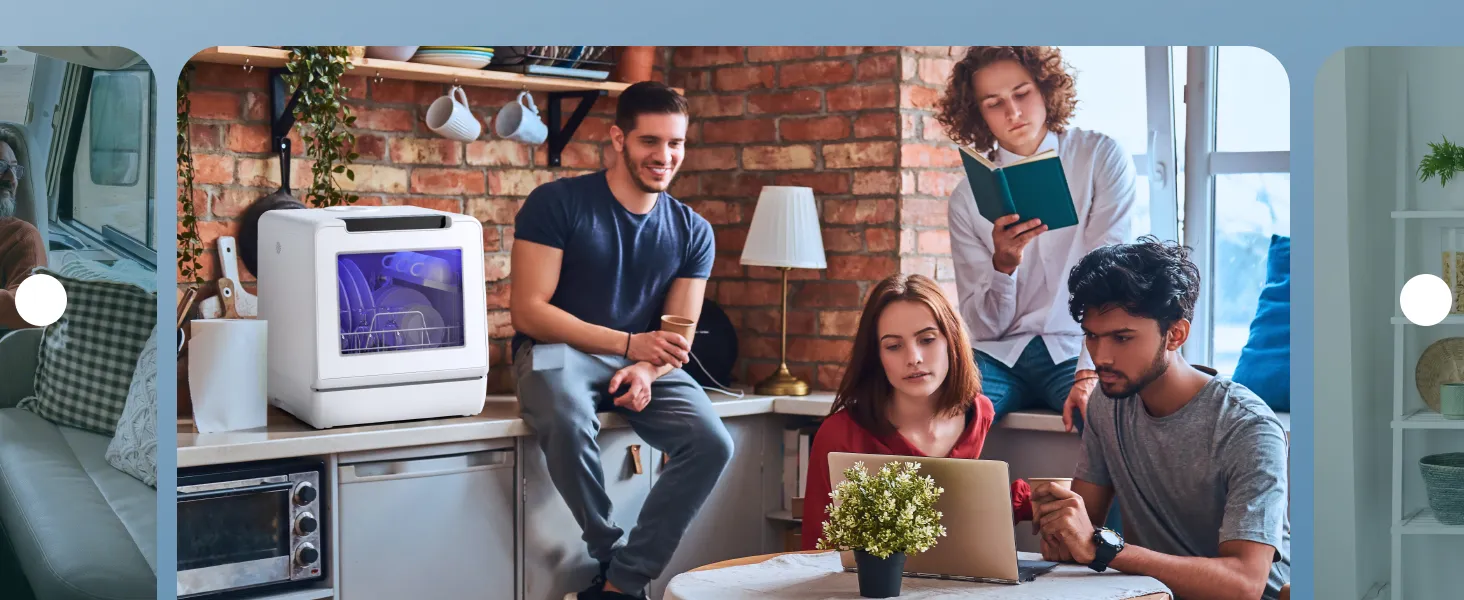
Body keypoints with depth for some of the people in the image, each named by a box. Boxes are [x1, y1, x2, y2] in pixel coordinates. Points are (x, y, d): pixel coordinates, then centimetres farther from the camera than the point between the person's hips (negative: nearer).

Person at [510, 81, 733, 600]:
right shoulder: (557, 203, -8)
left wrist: (647, 371, -21)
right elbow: (529, 311, -13)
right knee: (568, 421, -38)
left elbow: (679, 335, 4)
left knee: (712, 444, -23)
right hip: (559, 350, -4)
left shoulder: (692, 232, 6)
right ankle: (611, 555, -13)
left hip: (644, 361, 4)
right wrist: (629, 343, -22)